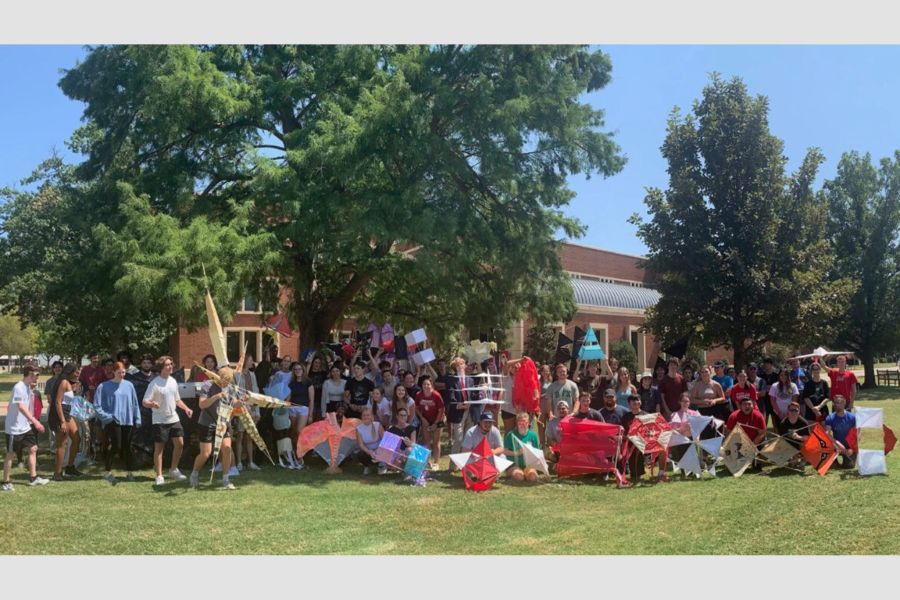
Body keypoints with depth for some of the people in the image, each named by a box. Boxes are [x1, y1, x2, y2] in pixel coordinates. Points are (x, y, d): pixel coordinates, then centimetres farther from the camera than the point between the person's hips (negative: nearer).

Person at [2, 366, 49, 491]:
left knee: (33, 449, 8)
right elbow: (21, 407, -28)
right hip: (14, 428, -8)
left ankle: (33, 478, 15)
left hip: (25, 426, 8)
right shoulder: (18, 387, -19)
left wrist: (33, 421, 14)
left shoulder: (27, 387, 7)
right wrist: (35, 422, -33)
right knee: (11, 454, 1)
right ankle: (5, 482, 12)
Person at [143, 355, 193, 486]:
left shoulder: (173, 381, 8)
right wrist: (152, 404, -36)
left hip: (173, 418, 6)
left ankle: (174, 470, 22)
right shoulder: (154, 383, -12)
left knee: (179, 443, 3)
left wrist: (186, 408, 5)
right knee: (159, 447, 2)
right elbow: (145, 402, -15)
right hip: (160, 420, -6)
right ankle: (159, 476, 9)